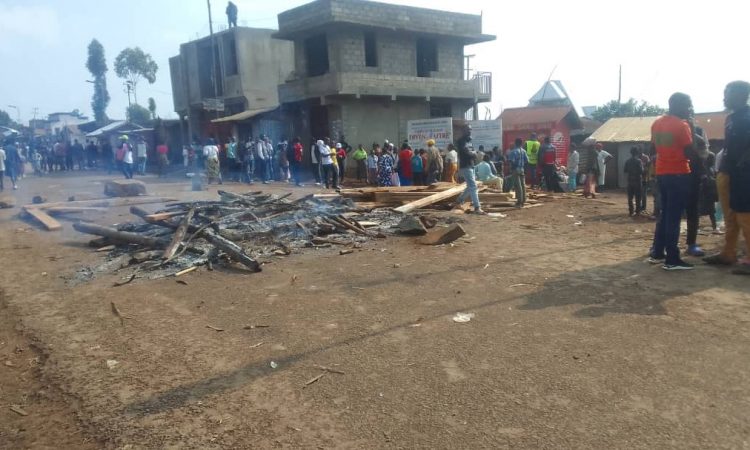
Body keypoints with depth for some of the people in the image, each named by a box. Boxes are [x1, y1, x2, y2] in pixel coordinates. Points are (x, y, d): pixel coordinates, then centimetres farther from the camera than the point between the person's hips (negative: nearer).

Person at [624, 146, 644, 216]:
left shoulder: (627, 161, 3)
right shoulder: (639, 161, -10)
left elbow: (625, 172, 6)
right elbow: (641, 171, -13)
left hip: (630, 181, 3)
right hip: (638, 180, -3)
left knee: (630, 197, 6)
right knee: (638, 197, 5)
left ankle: (631, 211, 5)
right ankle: (638, 211, 7)